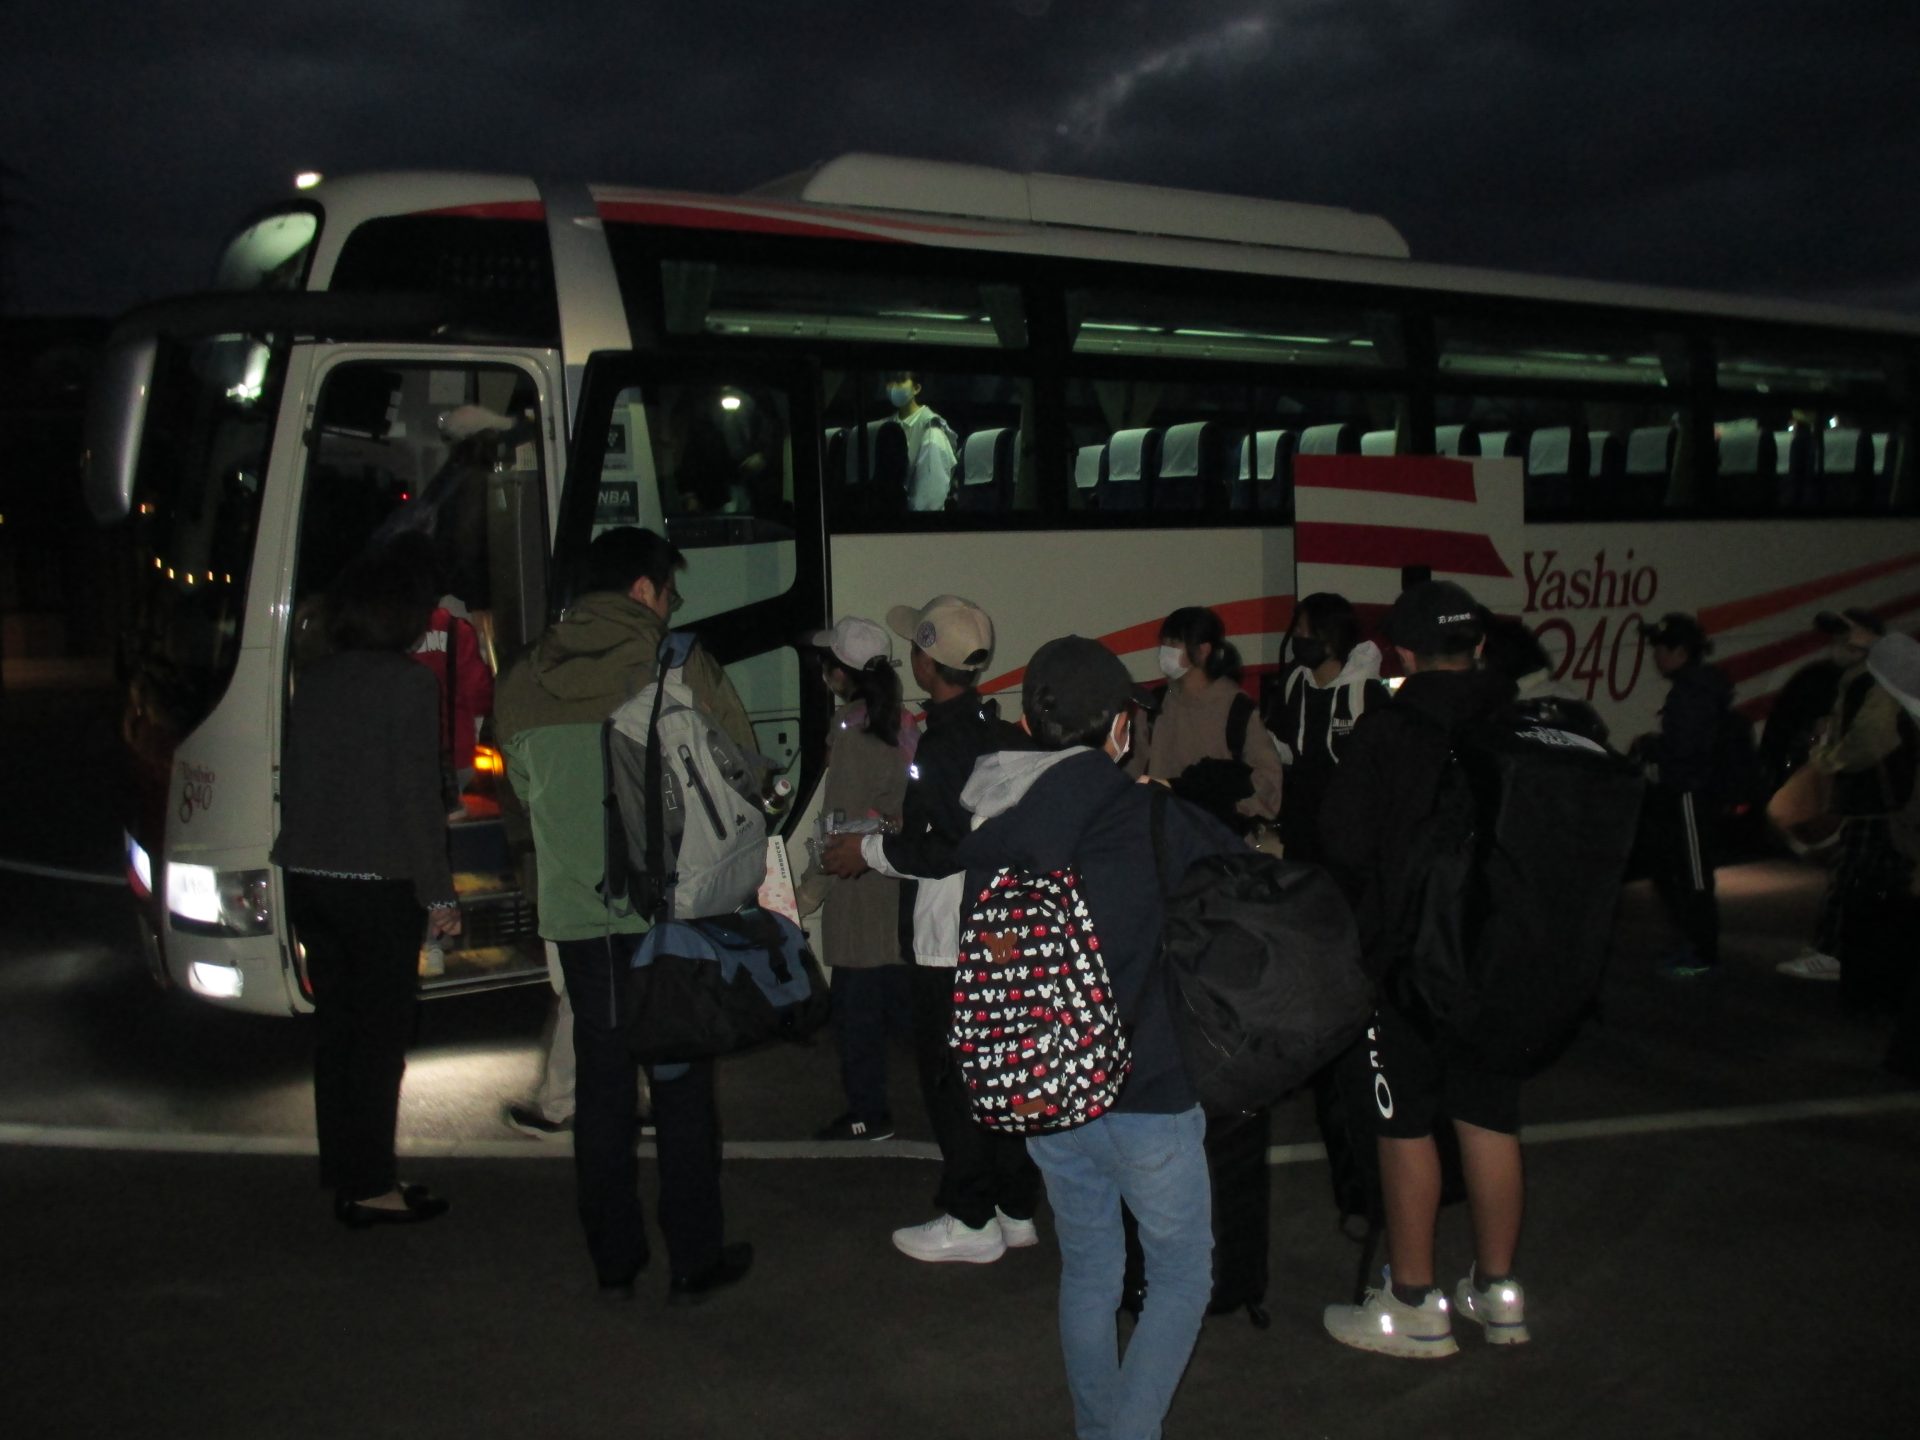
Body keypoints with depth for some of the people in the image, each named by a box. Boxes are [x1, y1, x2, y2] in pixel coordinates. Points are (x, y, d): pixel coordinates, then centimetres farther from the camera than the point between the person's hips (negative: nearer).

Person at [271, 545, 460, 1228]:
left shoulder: (312, 680, 9)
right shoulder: (408, 685, -11)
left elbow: (293, 781, 14)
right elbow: (418, 799, -13)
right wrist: (440, 895, -8)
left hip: (307, 880, 7)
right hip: (379, 884, -7)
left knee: (336, 1024, 16)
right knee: (380, 1031, 2)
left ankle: (341, 1166, 27)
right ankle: (369, 1185, 7)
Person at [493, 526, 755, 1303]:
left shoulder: (523, 684, 4)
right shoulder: (679, 669, -9)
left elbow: (523, 791, 13)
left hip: (575, 913, 4)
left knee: (601, 1088, 12)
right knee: (681, 1089, 7)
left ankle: (614, 1263, 19)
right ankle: (693, 1261, 15)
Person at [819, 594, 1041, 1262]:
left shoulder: (943, 743, -19)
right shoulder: (1001, 732, 8)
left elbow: (948, 849, -23)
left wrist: (870, 849, -11)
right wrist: (900, 834, 20)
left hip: (951, 942, -9)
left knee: (949, 1077, 2)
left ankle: (971, 1220, 10)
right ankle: (1015, 1208, 25)